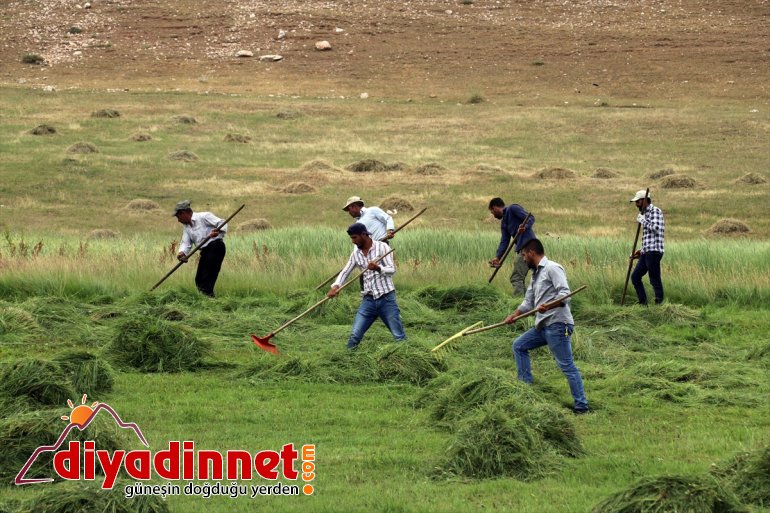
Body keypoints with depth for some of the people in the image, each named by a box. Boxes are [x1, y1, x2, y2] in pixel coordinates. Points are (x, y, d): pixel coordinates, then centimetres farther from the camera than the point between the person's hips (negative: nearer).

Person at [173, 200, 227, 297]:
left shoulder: (203, 217, -6)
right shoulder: (187, 227, 18)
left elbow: (222, 224, -11)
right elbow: (185, 243, 6)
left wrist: (218, 231, -32)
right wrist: (182, 253, -15)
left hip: (216, 246, -9)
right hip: (205, 251, 9)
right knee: (199, 280, 7)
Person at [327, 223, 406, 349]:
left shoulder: (382, 247, -7)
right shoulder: (356, 254, 9)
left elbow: (392, 270, -13)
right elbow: (345, 272, 9)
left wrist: (378, 268, -34)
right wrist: (335, 286, -11)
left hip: (386, 298, -4)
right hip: (369, 300, 4)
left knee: (399, 337, -3)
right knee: (355, 335, -3)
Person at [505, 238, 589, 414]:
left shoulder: (552, 268, -8)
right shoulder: (536, 274, 21)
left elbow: (565, 294, -19)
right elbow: (528, 302, 27)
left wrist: (548, 306, -33)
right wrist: (514, 316, 14)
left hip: (557, 324, -10)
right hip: (543, 325, 10)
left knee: (566, 365, -11)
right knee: (519, 346, 18)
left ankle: (581, 405, -12)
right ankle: (526, 385, 19)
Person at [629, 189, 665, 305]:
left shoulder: (655, 211, -5)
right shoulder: (646, 214, 23)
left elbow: (656, 228, -21)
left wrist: (642, 221, -9)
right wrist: (641, 251, 20)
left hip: (654, 252, -10)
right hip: (647, 253, 10)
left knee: (655, 280, -9)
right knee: (635, 277, 11)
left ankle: (659, 303, -7)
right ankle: (643, 303, 13)